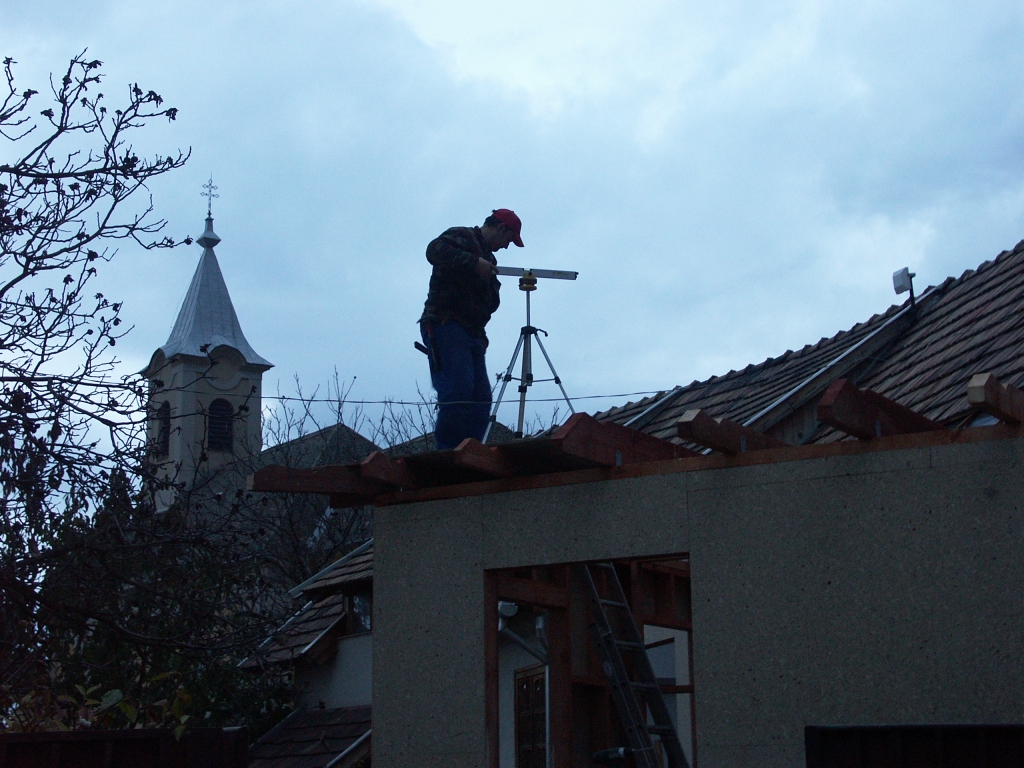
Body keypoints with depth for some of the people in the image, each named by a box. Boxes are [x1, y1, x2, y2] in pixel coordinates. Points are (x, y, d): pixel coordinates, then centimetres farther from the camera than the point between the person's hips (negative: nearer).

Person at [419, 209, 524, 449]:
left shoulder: (486, 256, 28)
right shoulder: (462, 236, 2)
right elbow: (435, 250, -19)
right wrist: (473, 263, -22)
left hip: (472, 332, 10)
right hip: (445, 326, -10)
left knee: (481, 397, 0)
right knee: (459, 390, -20)